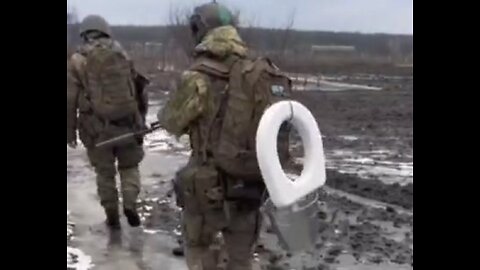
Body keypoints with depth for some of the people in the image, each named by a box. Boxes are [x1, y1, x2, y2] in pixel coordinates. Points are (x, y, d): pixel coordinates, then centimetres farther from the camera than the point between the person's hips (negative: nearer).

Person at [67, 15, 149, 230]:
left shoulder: (77, 62, -2)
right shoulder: (123, 56, 5)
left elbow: (70, 101, -3)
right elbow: (140, 91, 9)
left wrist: (70, 131, 5)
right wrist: (141, 119, 20)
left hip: (97, 129, -1)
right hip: (127, 124, 1)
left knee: (105, 172, 15)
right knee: (129, 166, 20)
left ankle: (112, 217, 21)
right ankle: (130, 204, 2)